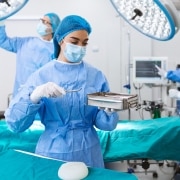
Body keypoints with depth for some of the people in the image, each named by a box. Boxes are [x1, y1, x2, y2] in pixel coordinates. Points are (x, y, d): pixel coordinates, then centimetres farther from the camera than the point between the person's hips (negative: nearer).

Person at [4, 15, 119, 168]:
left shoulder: (96, 76, -2)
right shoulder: (41, 75, -7)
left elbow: (103, 124, -1)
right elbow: (14, 123, -11)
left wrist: (109, 110, -22)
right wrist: (35, 96, -27)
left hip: (88, 153, 2)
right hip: (52, 152, -1)